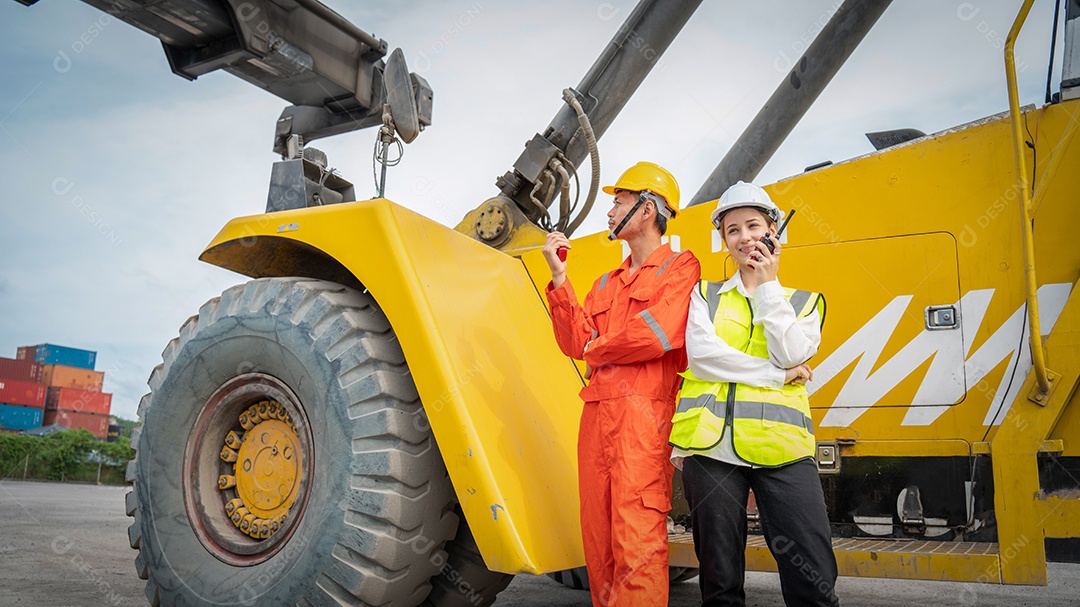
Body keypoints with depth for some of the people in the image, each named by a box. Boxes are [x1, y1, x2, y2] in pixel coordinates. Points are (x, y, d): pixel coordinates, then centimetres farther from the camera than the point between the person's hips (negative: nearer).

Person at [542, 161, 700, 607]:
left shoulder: (679, 266, 3)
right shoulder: (606, 283, 24)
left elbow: (657, 335, -13)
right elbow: (577, 343, 10)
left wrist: (597, 351, 3)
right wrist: (560, 277, 4)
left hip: (643, 413, -7)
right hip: (596, 413, 7)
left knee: (636, 541, -9)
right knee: (599, 537, 9)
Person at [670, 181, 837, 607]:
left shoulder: (804, 301, 17)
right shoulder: (705, 295, 16)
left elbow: (790, 355, -3)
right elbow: (700, 353, -3)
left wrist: (766, 285, 2)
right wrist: (776, 375, -5)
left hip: (781, 446, 0)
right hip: (711, 444, 0)